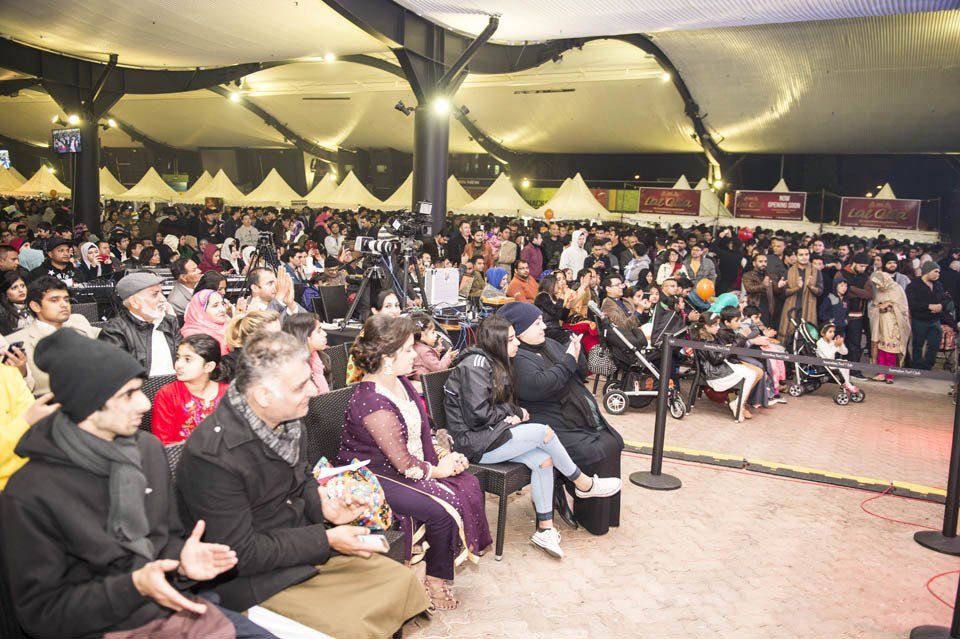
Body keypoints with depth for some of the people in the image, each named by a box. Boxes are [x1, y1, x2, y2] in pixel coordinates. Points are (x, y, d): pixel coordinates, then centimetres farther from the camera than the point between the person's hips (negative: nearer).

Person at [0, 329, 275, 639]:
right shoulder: (30, 494, -13)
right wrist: (134, 587, -22)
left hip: (176, 606, 5)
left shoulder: (148, 448, 3)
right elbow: (40, 612, -9)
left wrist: (182, 559, -9)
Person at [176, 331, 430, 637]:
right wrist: (326, 539, -20)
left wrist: (325, 504, -6)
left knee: (402, 581, 0)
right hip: (254, 579, -7)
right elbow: (240, 554, -23)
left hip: (309, 551, 8)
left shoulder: (288, 420, -2)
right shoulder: (212, 456, -27)